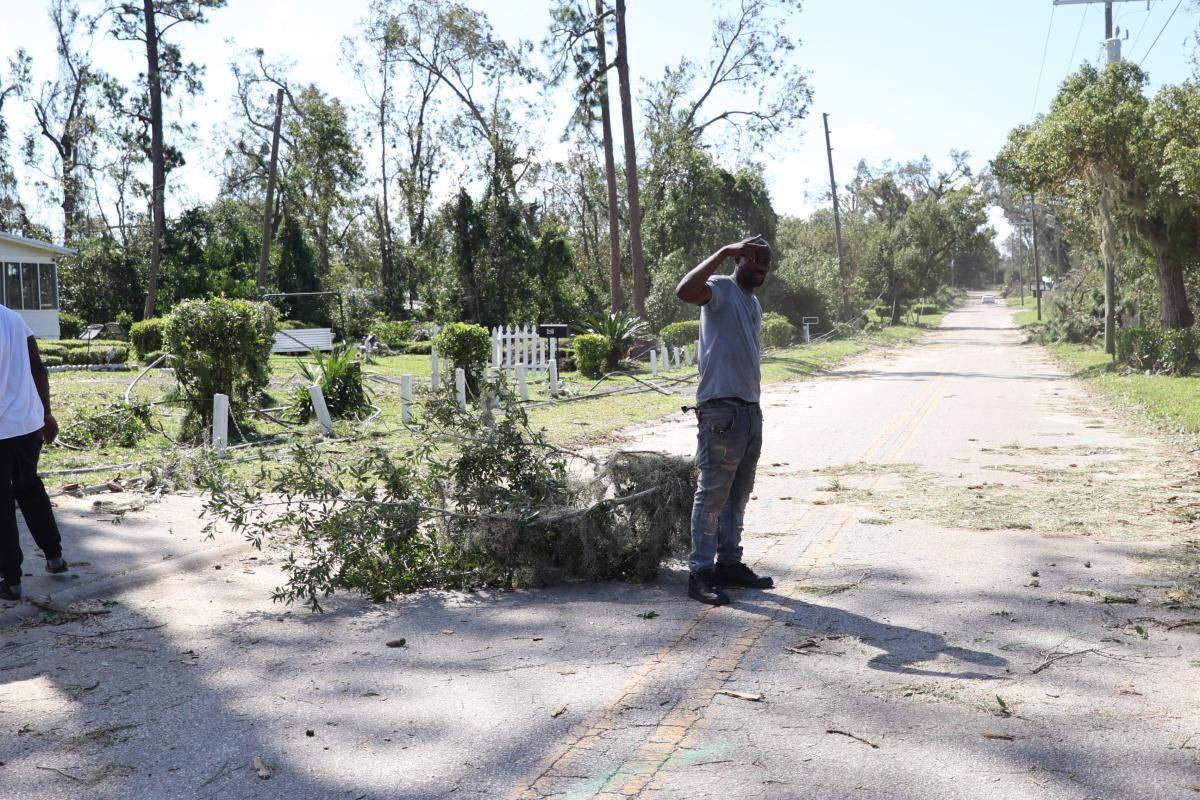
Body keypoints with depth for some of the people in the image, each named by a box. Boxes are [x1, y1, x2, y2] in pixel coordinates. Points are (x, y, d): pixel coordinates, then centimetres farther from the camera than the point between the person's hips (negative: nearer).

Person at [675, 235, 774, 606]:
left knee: (738, 495, 14)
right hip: (721, 411, -9)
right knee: (712, 494, -6)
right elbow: (685, 291, -30)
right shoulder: (720, 289, -6)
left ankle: (730, 563, 22)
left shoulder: (754, 303, 21)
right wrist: (724, 252, -27)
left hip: (750, 410, 9)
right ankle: (700, 574, -2)